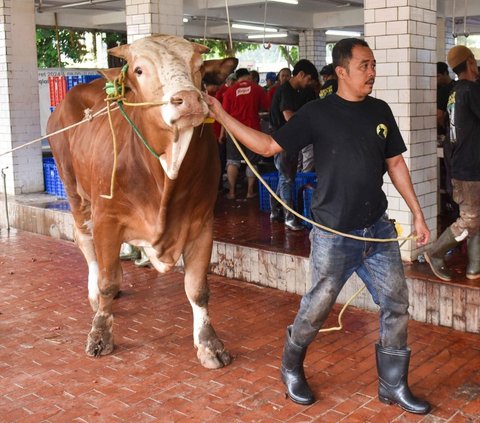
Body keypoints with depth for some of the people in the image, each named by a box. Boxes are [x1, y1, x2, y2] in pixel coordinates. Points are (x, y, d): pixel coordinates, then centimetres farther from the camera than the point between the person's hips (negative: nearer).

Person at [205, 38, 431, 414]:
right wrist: (221, 115, -13)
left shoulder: (380, 111, 6)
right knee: (318, 306, 5)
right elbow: (268, 146, -6)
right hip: (333, 233, -4)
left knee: (396, 304, 6)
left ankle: (394, 385, 23)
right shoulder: (317, 113, -7)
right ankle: (291, 369, 31)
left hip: (378, 228, 5)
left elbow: (395, 163, 12)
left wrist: (418, 213, 10)